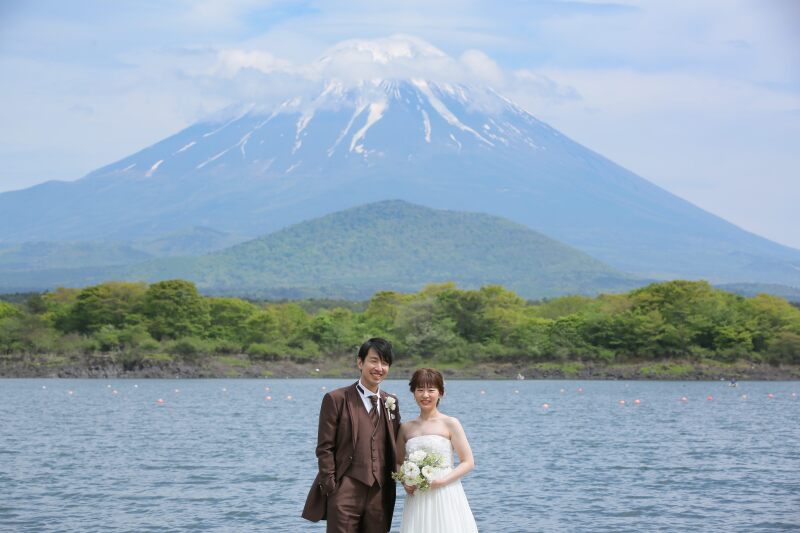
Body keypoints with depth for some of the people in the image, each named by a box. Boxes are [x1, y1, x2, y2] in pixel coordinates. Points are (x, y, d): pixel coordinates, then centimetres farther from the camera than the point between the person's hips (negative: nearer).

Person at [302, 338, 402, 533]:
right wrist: (331, 488, -10)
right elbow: (325, 448, -4)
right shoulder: (336, 399, -2)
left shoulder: (391, 402, 13)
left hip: (380, 494, 5)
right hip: (345, 493, -5)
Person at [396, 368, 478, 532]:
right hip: (417, 499, 3)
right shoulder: (406, 428, 9)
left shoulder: (450, 424, -1)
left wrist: (441, 481, -14)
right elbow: (398, 463, 18)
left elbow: (468, 462, -3)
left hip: (446, 497, -3)